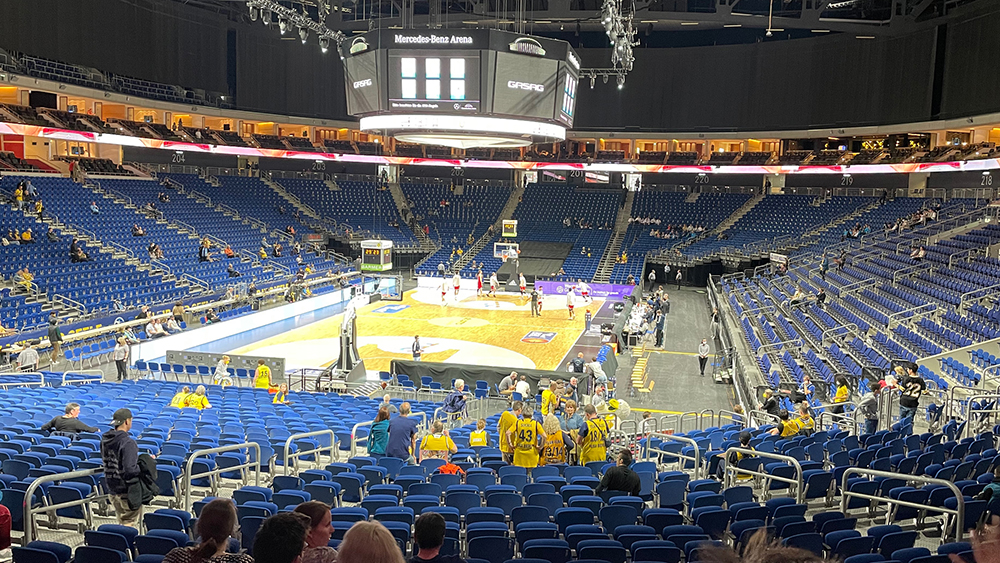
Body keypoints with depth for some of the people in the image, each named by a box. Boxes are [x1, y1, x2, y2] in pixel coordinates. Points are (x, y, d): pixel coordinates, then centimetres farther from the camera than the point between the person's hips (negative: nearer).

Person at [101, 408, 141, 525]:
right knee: (128, 523, 1)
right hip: (127, 491, -8)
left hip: (112, 489, 8)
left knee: (122, 522, 20)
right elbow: (130, 470, -28)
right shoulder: (127, 442, -23)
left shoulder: (105, 440, 4)